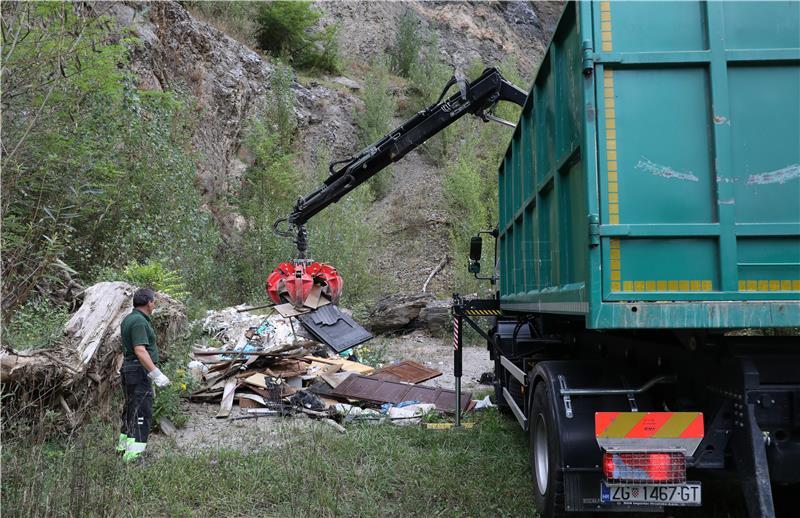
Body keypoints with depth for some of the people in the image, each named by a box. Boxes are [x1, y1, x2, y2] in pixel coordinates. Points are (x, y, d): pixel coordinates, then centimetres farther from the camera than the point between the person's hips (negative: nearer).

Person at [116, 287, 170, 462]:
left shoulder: (128, 319, 15)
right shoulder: (139, 321, -17)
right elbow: (140, 350, -26)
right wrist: (156, 374, -27)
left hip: (129, 369, 11)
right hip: (139, 371, -11)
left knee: (131, 410, 20)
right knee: (142, 413, -10)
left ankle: (123, 447, 30)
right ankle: (133, 455, -12)